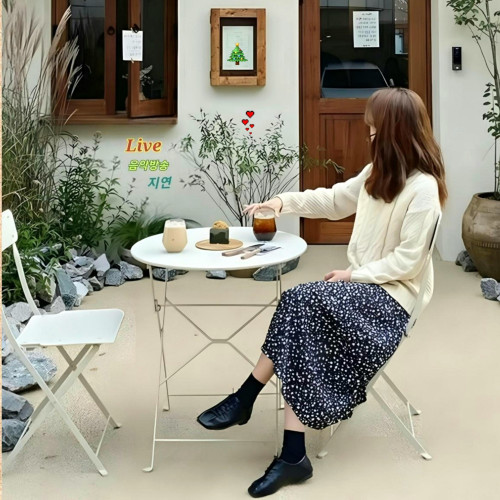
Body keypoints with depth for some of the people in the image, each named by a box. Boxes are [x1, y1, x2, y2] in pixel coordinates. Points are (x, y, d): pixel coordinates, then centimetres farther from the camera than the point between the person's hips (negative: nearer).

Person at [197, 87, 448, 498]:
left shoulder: (422, 188, -14)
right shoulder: (379, 173, 12)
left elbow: (408, 259, -18)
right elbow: (334, 200, 21)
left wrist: (355, 275, -18)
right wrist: (285, 201, 10)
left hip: (392, 294, -8)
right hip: (361, 284, 8)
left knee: (300, 301, -27)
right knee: (302, 325, -21)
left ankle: (246, 398, -15)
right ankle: (293, 455, -24)